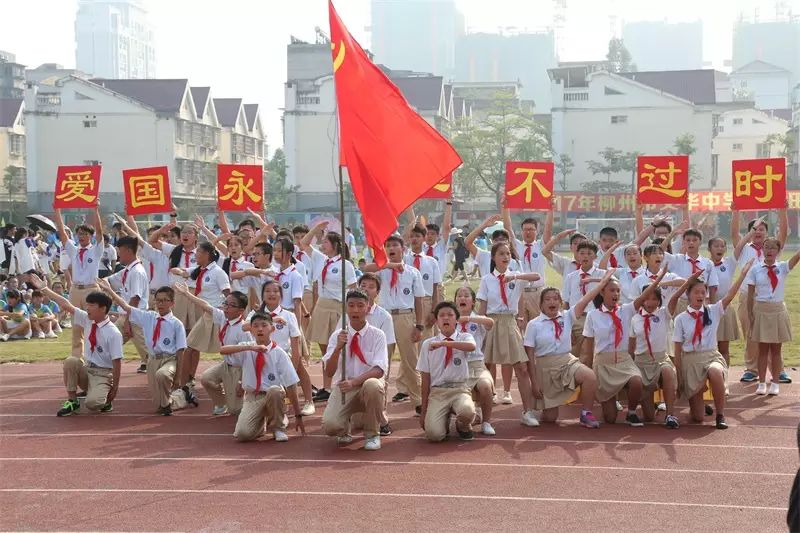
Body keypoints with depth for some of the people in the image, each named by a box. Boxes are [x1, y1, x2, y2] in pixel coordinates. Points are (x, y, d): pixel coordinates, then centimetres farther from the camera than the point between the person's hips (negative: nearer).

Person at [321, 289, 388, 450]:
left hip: (369, 385, 0)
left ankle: (372, 434, -13)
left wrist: (354, 382, -30)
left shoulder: (377, 335, -3)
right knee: (329, 425, -28)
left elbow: (379, 370, -14)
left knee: (372, 385, -39)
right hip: (344, 388, 1)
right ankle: (344, 430, 13)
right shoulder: (337, 336, 1)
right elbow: (329, 372, -6)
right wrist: (338, 347, -23)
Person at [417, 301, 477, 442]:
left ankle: (462, 426, 3)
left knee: (467, 412, -36)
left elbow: (471, 346, -22)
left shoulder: (464, 337, 5)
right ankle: (445, 421, 14)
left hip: (459, 389, 0)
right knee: (434, 434, -24)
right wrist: (424, 410, 6)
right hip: (437, 392, 0)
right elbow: (425, 378, 7)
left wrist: (444, 343, -26)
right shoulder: (428, 344, 6)